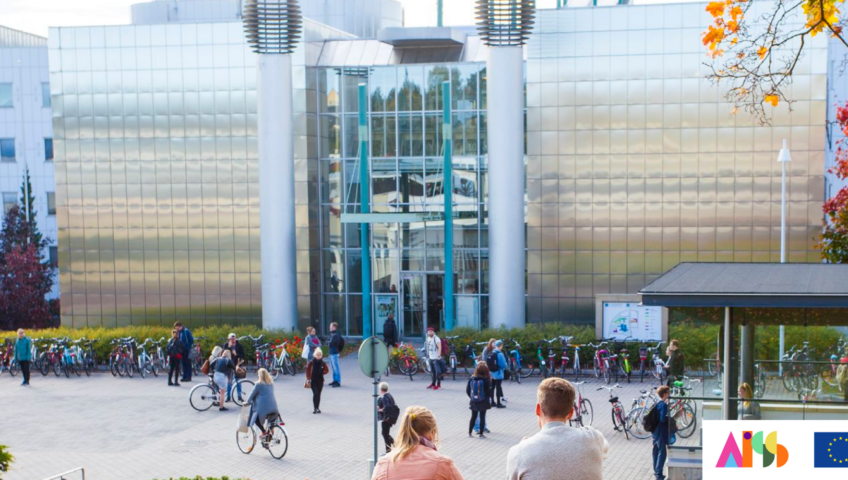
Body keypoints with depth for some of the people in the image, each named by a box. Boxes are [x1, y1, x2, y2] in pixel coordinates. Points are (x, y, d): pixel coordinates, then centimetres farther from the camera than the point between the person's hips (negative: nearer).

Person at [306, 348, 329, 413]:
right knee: (315, 393, -13)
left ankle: (317, 408, 17)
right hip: (313, 381, -3)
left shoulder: (322, 363, 0)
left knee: (318, 394, 8)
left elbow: (327, 370, 10)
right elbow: (308, 370, -3)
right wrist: (308, 379, -9)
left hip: (320, 380, 3)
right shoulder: (311, 362, -6)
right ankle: (314, 408, -11)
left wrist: (322, 372, -9)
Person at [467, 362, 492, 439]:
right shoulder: (486, 379, -15)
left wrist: (471, 397, 12)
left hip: (473, 401, 3)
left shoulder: (471, 378, -6)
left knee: (473, 417, 16)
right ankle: (481, 433, 8)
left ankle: (470, 432, 21)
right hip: (483, 401, -3)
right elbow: (489, 390, -12)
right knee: (482, 417, 6)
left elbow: (467, 390, -1)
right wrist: (486, 397, 6)